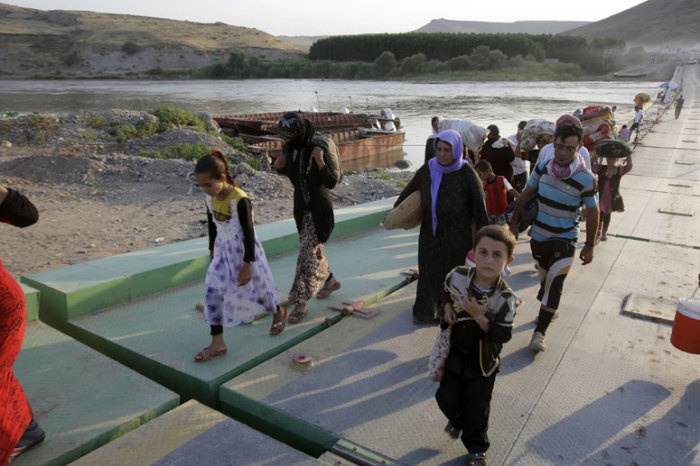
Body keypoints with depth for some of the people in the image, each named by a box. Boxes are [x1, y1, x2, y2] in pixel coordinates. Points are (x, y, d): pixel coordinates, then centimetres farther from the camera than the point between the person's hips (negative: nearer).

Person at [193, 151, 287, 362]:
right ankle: (217, 343, 8)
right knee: (213, 292, 0)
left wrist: (247, 265, -18)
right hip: (223, 251, 6)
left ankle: (278, 313, 43)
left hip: (243, 250, -6)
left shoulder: (240, 200, -24)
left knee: (257, 287, 11)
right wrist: (212, 251, 19)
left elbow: (249, 233, -20)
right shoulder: (210, 199, -4)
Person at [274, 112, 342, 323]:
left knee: (308, 254, -4)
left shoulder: (321, 148, -23)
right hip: (301, 206, 7)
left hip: (319, 208, -7)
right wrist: (279, 166, -8)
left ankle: (300, 304, 8)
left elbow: (332, 182, -21)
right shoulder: (289, 148, -6)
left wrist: (320, 162, -35)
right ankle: (330, 281, 46)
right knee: (312, 249, 21)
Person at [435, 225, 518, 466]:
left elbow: (503, 335, -20)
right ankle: (456, 420, 49)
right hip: (455, 352, 3)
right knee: (446, 397, 12)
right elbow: (446, 291, 8)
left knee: (477, 408, 11)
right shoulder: (457, 276, -17)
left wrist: (480, 317, -32)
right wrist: (448, 306, -10)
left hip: (483, 359, -2)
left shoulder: (505, 297, -24)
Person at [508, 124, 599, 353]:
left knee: (554, 282, -13)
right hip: (538, 235, 4)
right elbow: (526, 195, 4)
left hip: (564, 239, -4)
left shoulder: (585, 179, -16)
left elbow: (592, 212, -6)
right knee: (545, 277, 19)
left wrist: (589, 246, -2)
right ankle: (550, 309, 45)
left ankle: (539, 333, -6)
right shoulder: (543, 167, -7)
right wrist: (514, 223, 5)